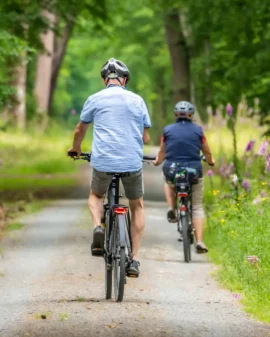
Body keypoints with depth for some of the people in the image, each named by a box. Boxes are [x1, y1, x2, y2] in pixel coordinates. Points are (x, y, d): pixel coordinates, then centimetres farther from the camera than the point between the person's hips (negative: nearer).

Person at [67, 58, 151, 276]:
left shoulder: (95, 99, 6)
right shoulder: (137, 100, 9)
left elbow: (80, 130, 20)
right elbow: (145, 137, 12)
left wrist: (76, 148, 41)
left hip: (103, 162, -1)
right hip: (133, 162, 1)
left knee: (96, 196, 29)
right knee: (137, 206, 22)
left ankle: (98, 227, -4)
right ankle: (134, 259, 13)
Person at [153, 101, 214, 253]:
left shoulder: (167, 130, 1)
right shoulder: (198, 130, 0)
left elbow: (162, 152, 12)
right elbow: (207, 152, 10)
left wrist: (157, 162, 34)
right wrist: (211, 161, 32)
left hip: (172, 171, 1)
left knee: (169, 184, 38)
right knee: (197, 208, 9)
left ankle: (172, 209, 15)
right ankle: (199, 241, -4)